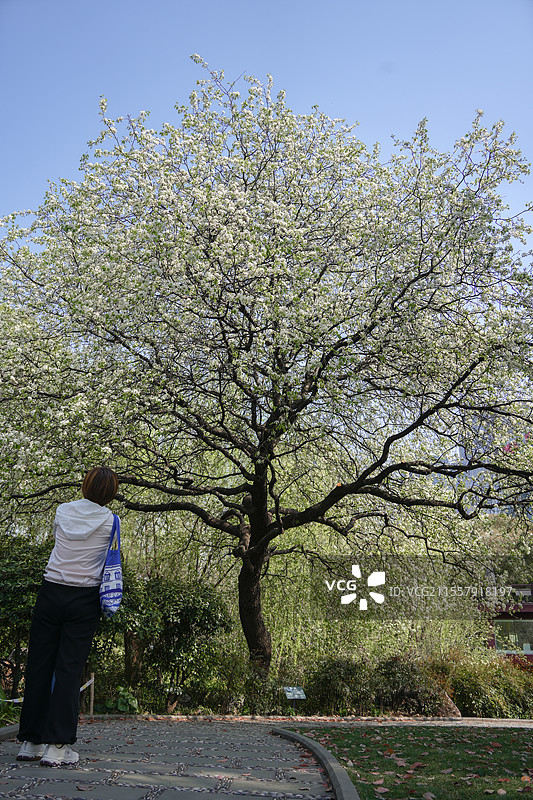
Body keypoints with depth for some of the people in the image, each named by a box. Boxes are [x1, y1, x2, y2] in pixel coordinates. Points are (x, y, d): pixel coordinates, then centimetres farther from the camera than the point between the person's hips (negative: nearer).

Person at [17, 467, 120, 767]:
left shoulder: (63, 511, 3)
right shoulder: (109, 521, -5)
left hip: (51, 593, 3)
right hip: (84, 600, -3)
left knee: (39, 666, 10)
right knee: (70, 669, 1)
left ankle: (31, 741, 18)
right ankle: (57, 745, 1)